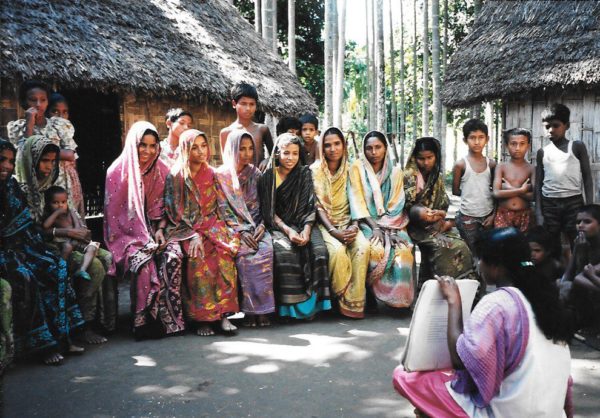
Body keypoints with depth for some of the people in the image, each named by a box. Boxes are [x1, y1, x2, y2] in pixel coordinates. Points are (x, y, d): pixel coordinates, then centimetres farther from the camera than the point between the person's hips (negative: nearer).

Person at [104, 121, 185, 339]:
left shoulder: (162, 171, 7)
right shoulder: (118, 171, -3)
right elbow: (114, 212, -6)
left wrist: (160, 230, -8)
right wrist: (141, 239, -15)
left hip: (154, 232, 3)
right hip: (127, 235, -3)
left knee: (173, 257, -27)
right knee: (143, 263, -32)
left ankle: (170, 318, -22)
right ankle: (145, 321, -21)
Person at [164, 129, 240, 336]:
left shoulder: (212, 175, 12)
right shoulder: (176, 177, 0)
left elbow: (218, 209, 11)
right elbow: (175, 213, -5)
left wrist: (203, 232, -6)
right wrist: (194, 235, -18)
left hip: (211, 227, 3)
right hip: (186, 230, -3)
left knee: (224, 253, -28)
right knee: (199, 258, -33)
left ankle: (223, 314, -27)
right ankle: (202, 317, -26)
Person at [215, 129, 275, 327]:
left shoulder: (255, 173, 13)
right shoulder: (221, 175, 3)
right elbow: (223, 210, -3)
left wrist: (261, 226, -8)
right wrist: (241, 231, -15)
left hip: (256, 227, 2)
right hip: (233, 228, -2)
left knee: (266, 250, -30)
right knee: (246, 254, -32)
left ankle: (262, 308, -26)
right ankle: (249, 308, -23)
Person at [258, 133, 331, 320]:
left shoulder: (305, 174, 8)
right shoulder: (267, 177, 5)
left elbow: (310, 207, 1)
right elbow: (268, 211, -1)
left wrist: (306, 230, -16)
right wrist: (288, 230, -16)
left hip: (303, 224, 1)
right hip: (278, 226, -1)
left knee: (319, 250, -28)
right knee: (284, 252, -32)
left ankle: (313, 301, -17)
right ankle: (291, 306, -22)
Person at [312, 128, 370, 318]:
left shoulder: (349, 170, 10)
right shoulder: (316, 170, 0)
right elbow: (318, 206, -7)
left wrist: (354, 225, -13)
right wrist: (333, 231, -20)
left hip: (347, 222, 3)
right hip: (324, 223, -3)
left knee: (363, 247, -28)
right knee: (337, 250, -33)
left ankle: (354, 300, -19)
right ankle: (342, 299, -13)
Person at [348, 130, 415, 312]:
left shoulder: (395, 171, 8)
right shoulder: (357, 167, 1)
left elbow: (396, 203, 4)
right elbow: (357, 200, -6)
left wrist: (386, 227, -13)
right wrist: (374, 227, -16)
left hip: (390, 223, 2)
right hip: (367, 222, -2)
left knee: (402, 251, -27)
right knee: (376, 249, -32)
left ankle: (398, 295, -11)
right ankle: (373, 294, -13)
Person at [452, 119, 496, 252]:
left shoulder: (491, 164, 2)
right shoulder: (461, 165, -7)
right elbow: (455, 191, 0)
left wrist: (494, 214, 1)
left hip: (487, 215, 3)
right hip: (467, 217, -3)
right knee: (471, 253, 5)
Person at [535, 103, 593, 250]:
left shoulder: (577, 147, 4)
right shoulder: (542, 152, 10)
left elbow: (587, 178, 2)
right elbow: (538, 184, 10)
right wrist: (538, 213, 2)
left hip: (574, 202, -2)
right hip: (549, 204, 2)